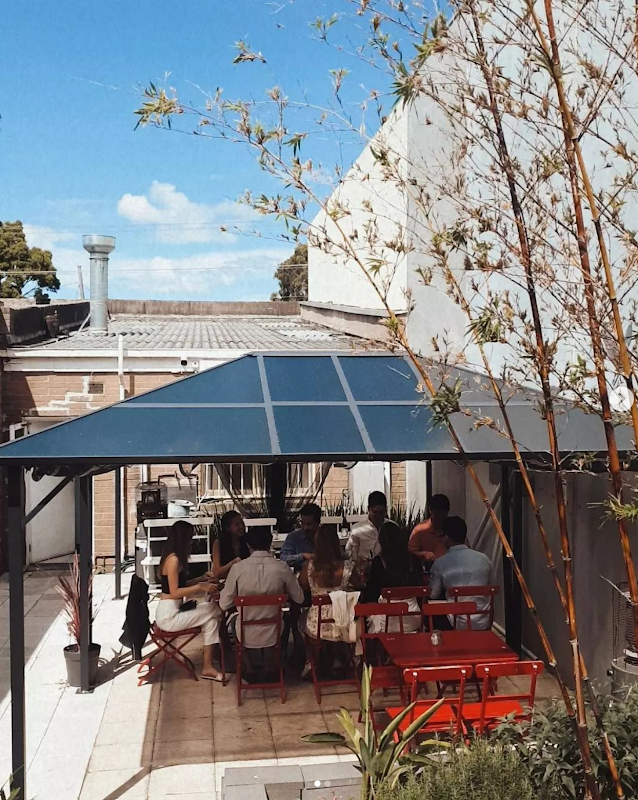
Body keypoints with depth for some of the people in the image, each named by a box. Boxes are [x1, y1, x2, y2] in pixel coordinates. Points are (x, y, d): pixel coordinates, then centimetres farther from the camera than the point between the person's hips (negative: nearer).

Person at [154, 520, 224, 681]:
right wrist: (200, 587, -18)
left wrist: (201, 579, 16)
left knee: (211, 617, 1)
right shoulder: (174, 559, -18)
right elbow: (174, 592, -21)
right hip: (169, 616, -9)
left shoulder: (174, 557, 12)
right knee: (214, 611, -6)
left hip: (174, 611, 9)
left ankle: (207, 667, 1)